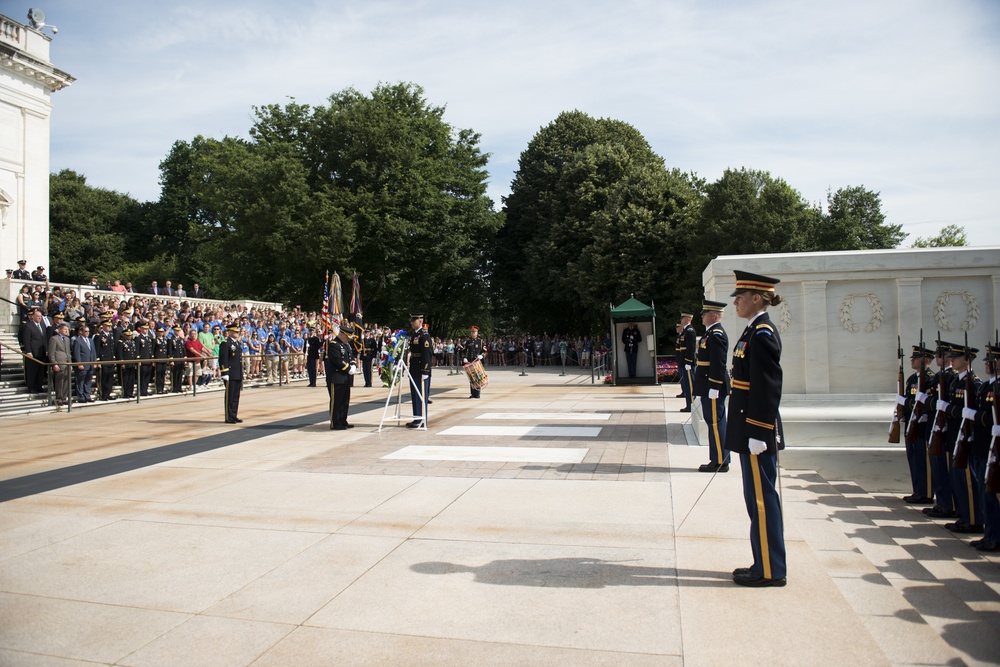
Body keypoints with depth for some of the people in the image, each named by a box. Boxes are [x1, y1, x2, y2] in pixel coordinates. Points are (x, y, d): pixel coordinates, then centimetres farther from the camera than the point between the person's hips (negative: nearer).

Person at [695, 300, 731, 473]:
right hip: (709, 387, 10)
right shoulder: (711, 333, 15)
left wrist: (713, 388, -21)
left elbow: (719, 364, -21)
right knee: (714, 423, 14)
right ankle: (718, 460, 22)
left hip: (713, 387, -10)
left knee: (716, 423, -3)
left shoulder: (716, 335, -17)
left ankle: (720, 462, 4)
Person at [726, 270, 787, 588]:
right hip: (751, 430, 10)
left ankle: (769, 570, 12)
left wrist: (758, 434, -20)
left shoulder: (762, 334, -17)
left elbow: (767, 389, -21)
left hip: (757, 430, -10)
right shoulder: (755, 331, 13)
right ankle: (766, 564, 28)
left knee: (761, 499, 0)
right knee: (760, 498, 16)